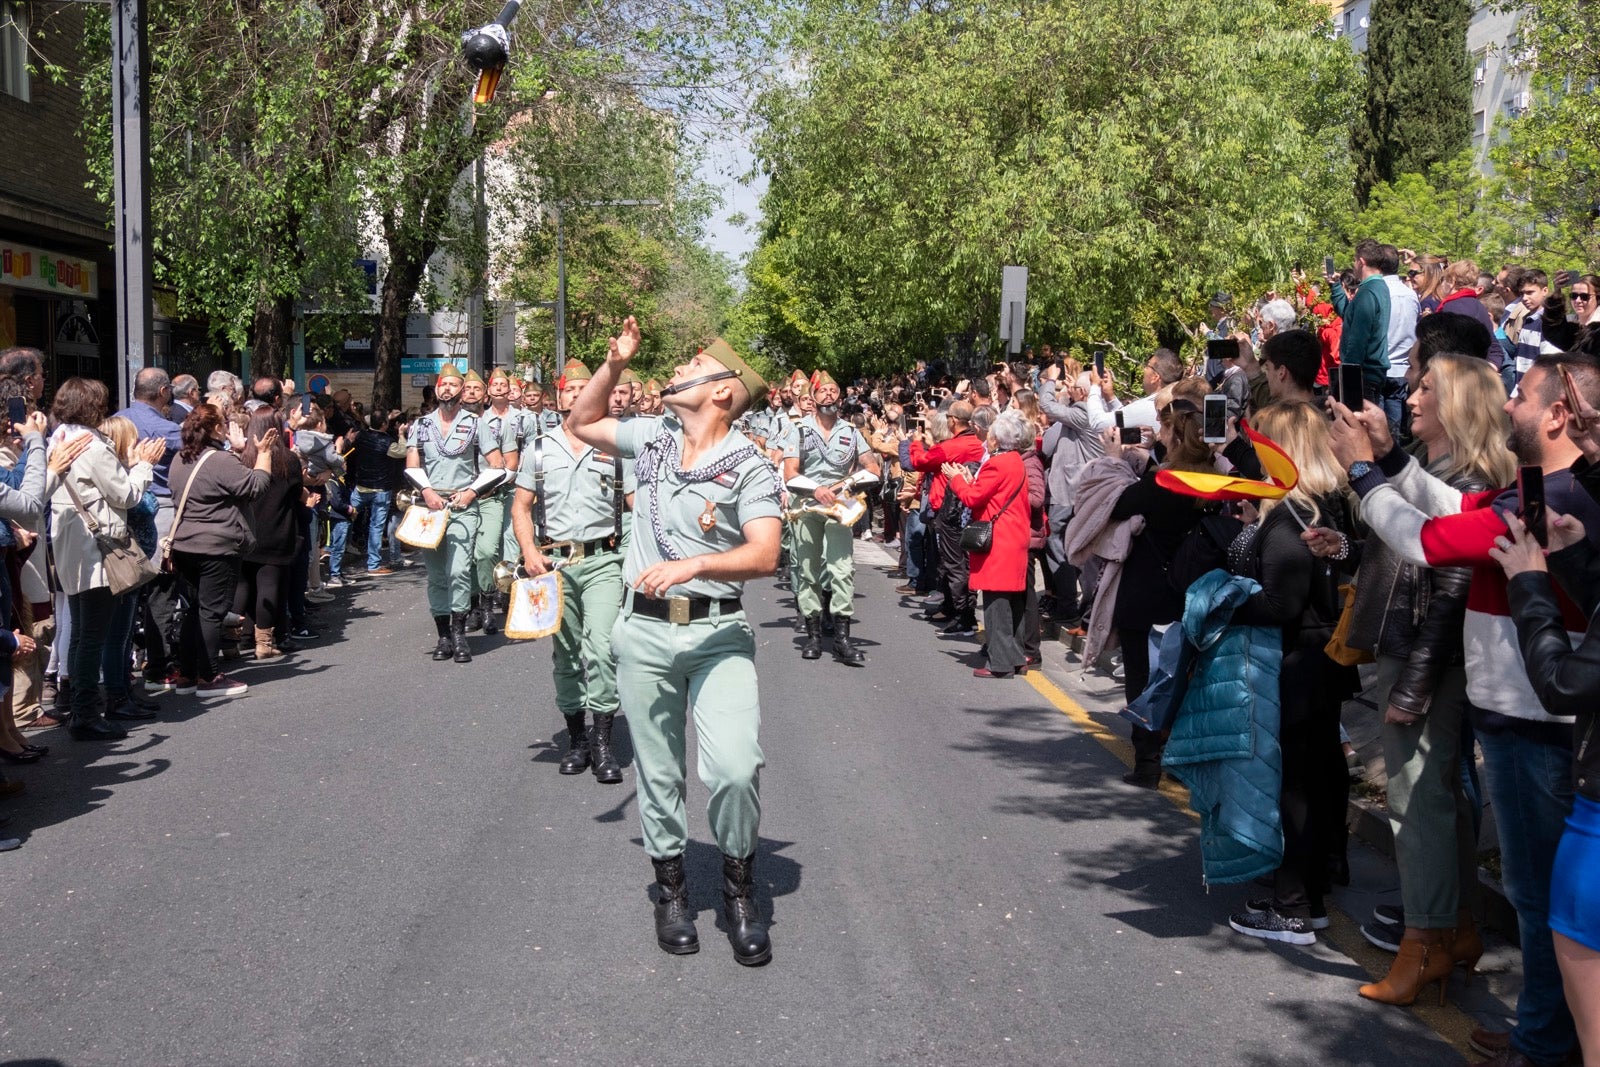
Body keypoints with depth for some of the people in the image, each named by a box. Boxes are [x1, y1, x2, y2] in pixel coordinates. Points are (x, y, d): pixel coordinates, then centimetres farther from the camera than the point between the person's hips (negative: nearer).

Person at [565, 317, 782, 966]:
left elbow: (763, 556, -16)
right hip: (644, 629, 4)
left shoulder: (749, 466, -6)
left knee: (735, 767, -18)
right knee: (657, 772, 10)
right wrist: (614, 363, 13)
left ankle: (739, 888, 5)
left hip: (719, 633, -4)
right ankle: (671, 888, 27)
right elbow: (581, 424, 25)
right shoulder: (653, 438, 11)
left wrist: (691, 565, -28)